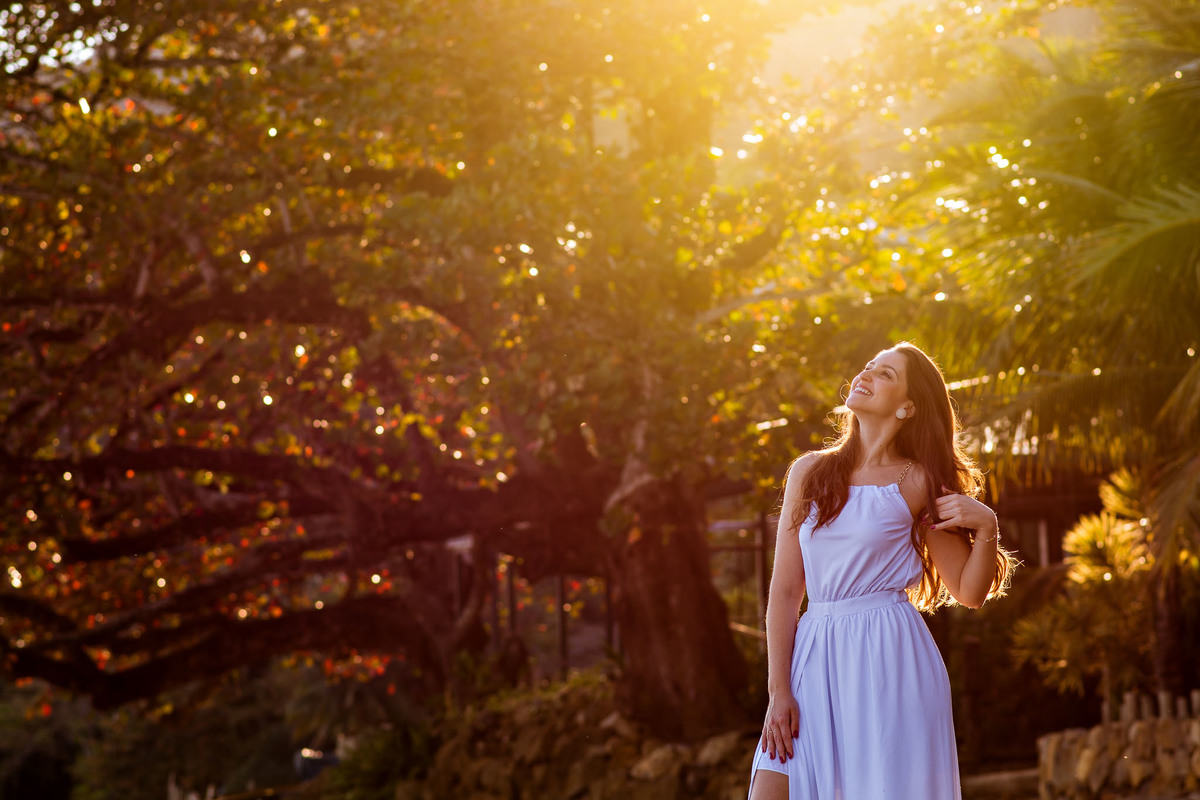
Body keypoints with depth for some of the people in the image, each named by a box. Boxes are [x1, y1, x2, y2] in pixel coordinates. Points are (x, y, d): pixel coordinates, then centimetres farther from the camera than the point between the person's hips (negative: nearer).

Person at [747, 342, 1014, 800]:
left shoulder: (917, 483, 5)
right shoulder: (809, 473, 12)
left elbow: (970, 591, 6)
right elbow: (785, 589, 7)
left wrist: (986, 526, -13)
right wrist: (779, 692, -1)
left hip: (887, 659, -3)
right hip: (815, 658, 3)